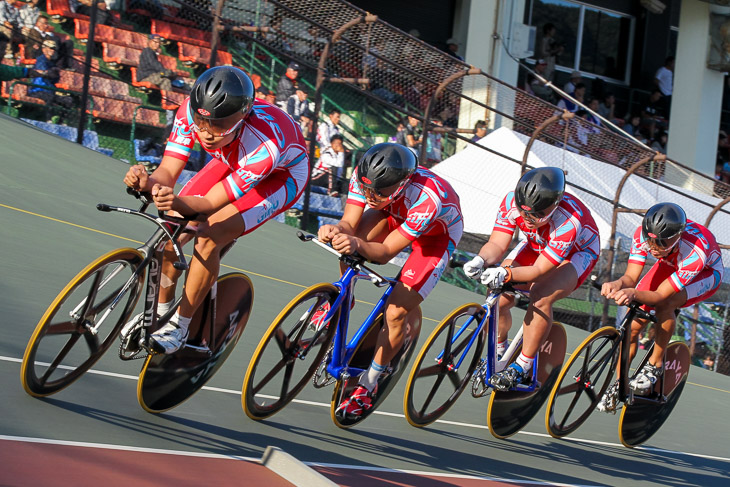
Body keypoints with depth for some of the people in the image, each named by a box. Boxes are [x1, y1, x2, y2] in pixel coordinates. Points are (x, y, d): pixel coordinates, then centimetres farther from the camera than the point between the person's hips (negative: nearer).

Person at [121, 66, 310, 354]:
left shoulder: (264, 145, -43)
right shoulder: (191, 111, -31)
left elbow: (210, 203, -35)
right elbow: (167, 173, -27)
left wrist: (178, 203, -56)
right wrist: (149, 183, -50)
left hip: (282, 174, -5)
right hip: (231, 162, 5)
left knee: (209, 238, -23)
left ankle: (180, 326, -6)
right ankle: (161, 311, 13)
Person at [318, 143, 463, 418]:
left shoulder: (427, 199, -44)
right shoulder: (364, 175, -30)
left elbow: (385, 252, -38)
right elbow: (350, 223, -28)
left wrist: (359, 245, -58)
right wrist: (337, 230, -52)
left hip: (438, 232, -5)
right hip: (397, 214, 5)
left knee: (396, 313, -15)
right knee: (350, 241, -24)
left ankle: (368, 384, 3)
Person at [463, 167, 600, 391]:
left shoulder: (568, 222, -41)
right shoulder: (512, 202, -28)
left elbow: (539, 270, -38)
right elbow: (497, 244, -25)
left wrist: (505, 274, -55)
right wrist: (481, 260, -48)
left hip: (578, 251, -5)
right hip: (537, 245, 5)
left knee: (540, 297, -31)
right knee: (499, 299, -13)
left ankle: (522, 367, -17)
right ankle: (497, 352, 16)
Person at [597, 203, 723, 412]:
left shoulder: (695, 252, -42)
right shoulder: (643, 234, -31)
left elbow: (660, 296, -38)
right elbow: (631, 277, -26)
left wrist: (633, 294, -58)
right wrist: (618, 284, -50)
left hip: (707, 272, -4)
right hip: (670, 265, 4)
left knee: (664, 304, -34)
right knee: (633, 324, -11)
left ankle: (655, 365, -12)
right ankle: (618, 385, 8)